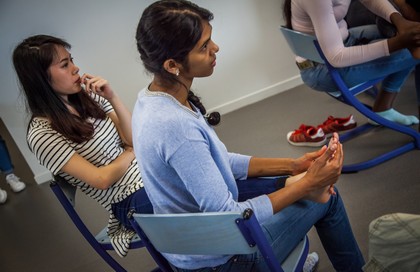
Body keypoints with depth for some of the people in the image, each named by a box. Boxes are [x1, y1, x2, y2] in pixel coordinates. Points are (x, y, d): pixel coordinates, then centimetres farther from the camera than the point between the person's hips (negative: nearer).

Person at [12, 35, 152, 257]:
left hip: (152, 174, 6)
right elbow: (102, 179, -16)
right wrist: (130, 152, -1)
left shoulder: (88, 96, 5)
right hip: (134, 199, -6)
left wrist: (112, 97, -13)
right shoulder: (41, 133, -13)